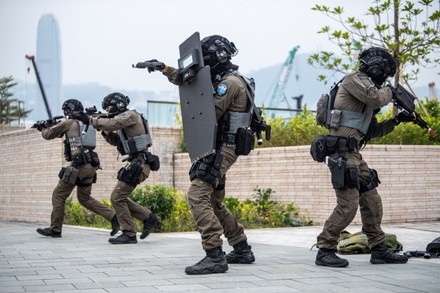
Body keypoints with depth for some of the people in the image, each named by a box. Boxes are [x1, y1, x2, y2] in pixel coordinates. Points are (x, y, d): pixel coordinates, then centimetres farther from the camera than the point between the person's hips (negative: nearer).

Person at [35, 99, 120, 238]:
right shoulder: (89, 124, 18)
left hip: (78, 165, -7)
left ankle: (55, 229, 10)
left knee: (58, 195, 6)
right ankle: (113, 217, 4)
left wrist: (43, 129, 32)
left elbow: (49, 135, 8)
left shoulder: (69, 123, -2)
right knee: (85, 198, 18)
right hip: (91, 166, 7)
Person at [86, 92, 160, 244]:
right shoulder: (124, 119, 19)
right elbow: (115, 140, 22)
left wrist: (91, 119, -17)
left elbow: (112, 123, -26)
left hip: (138, 164, -10)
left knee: (117, 198, -9)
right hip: (136, 163, 10)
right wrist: (105, 129, 5)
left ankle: (129, 235, -3)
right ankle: (149, 218, 18)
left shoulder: (130, 115, -10)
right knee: (120, 198, 12)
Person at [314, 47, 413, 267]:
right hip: (342, 151, -10)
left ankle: (379, 249, 18)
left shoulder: (365, 85, 24)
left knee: (372, 201, 10)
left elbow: (372, 131, 26)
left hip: (354, 153, 10)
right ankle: (325, 251, -5)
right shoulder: (354, 79, -3)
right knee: (348, 204, -12)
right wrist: (389, 91, 0)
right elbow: (376, 98, -21)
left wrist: (396, 121, 19)